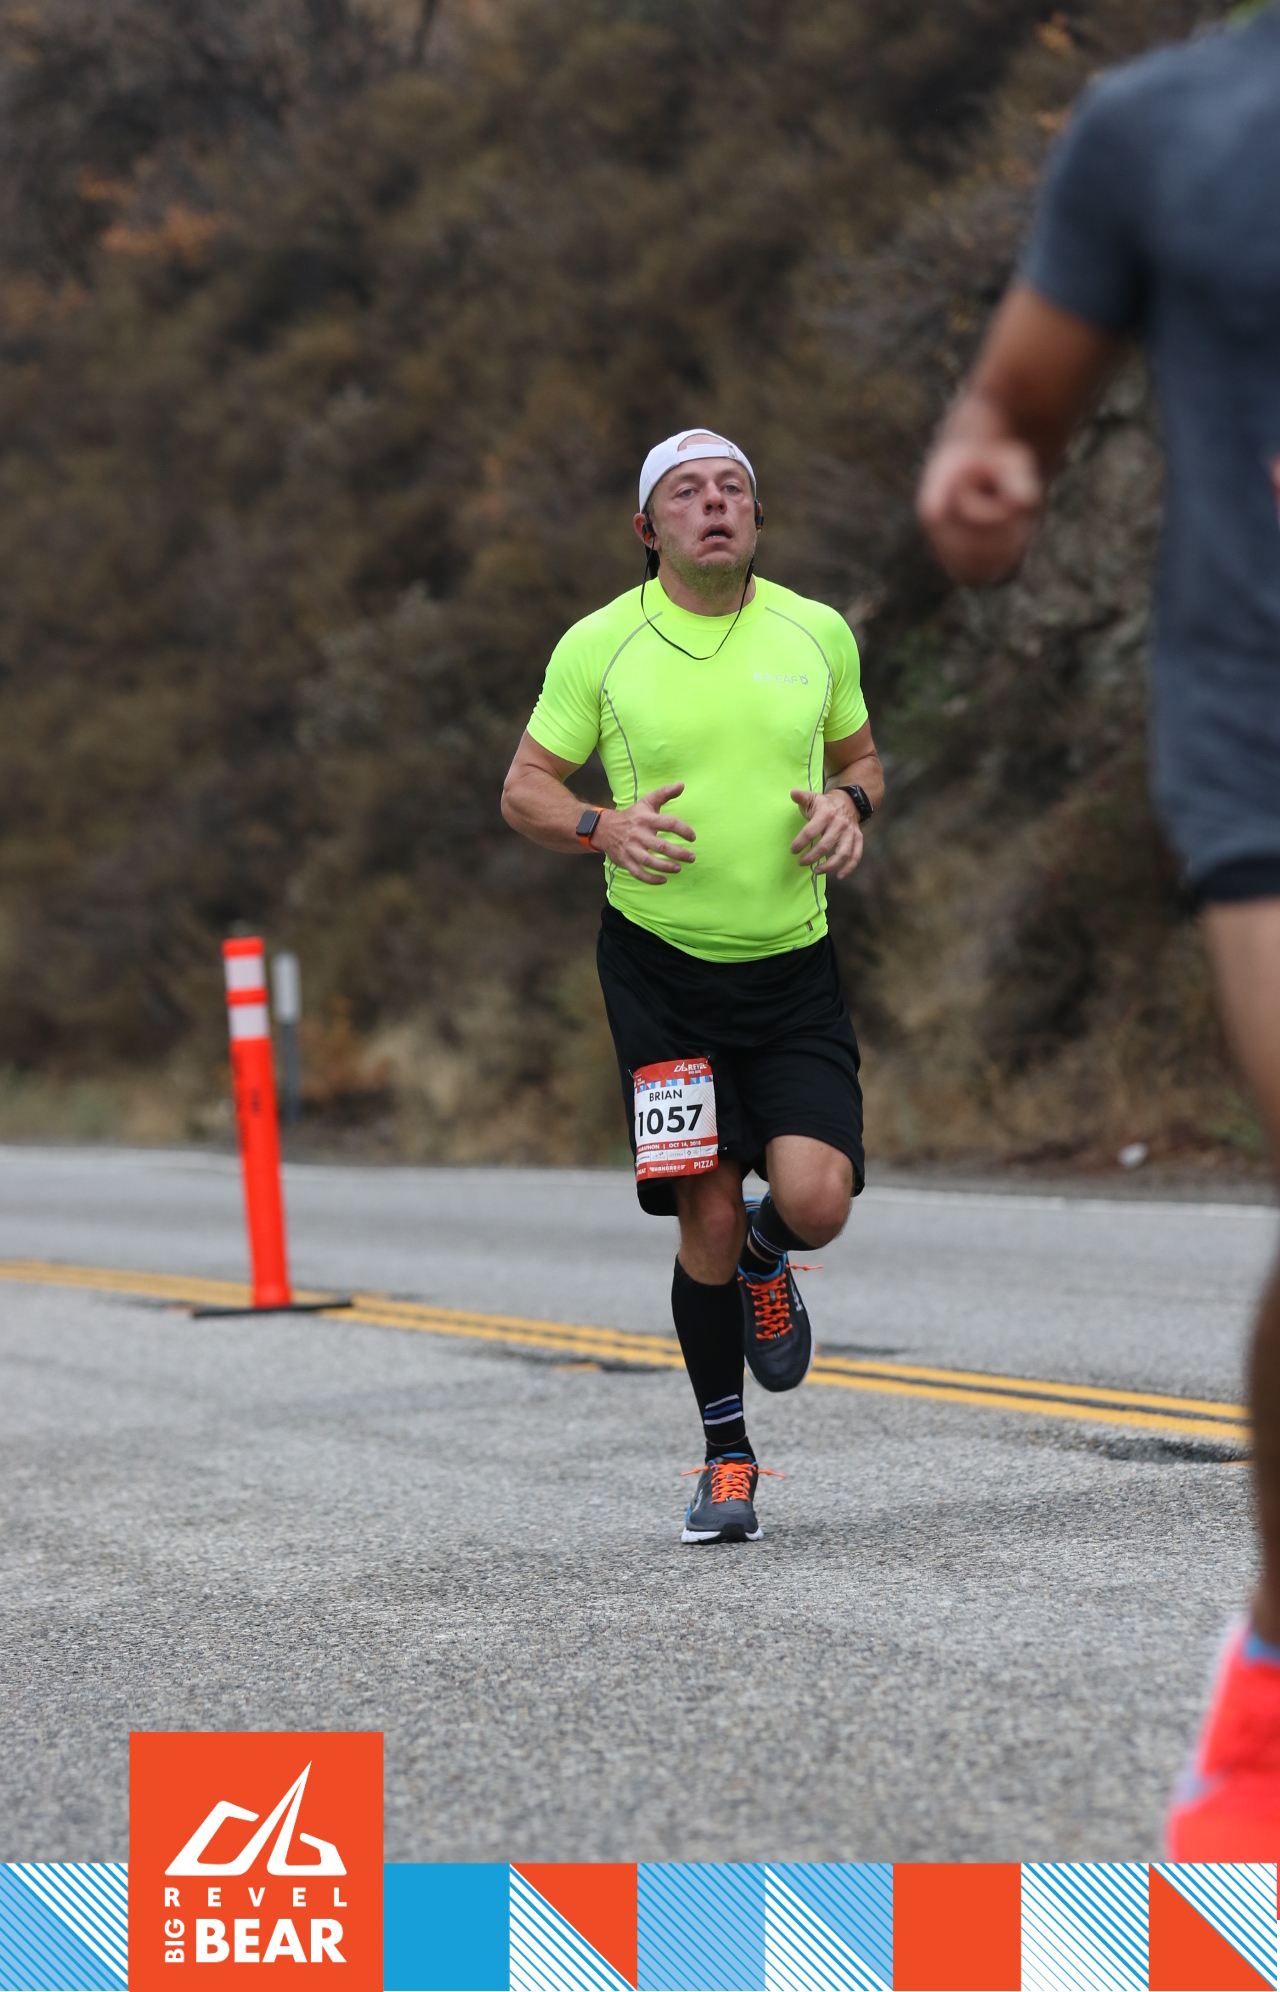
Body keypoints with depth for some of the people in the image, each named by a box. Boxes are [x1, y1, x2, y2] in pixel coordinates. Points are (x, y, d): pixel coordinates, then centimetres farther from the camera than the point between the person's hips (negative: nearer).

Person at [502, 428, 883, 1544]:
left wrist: (848, 805, -4)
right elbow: (525, 792, 4)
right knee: (706, 1218, -5)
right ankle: (726, 1458, 15)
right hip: (659, 962, -2)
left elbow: (860, 755, 19)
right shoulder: (598, 646, -2)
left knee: (814, 1201, -15)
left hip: (793, 963, 2)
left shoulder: (816, 632, 5)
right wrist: (605, 830, -16)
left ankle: (763, 1262, 25)